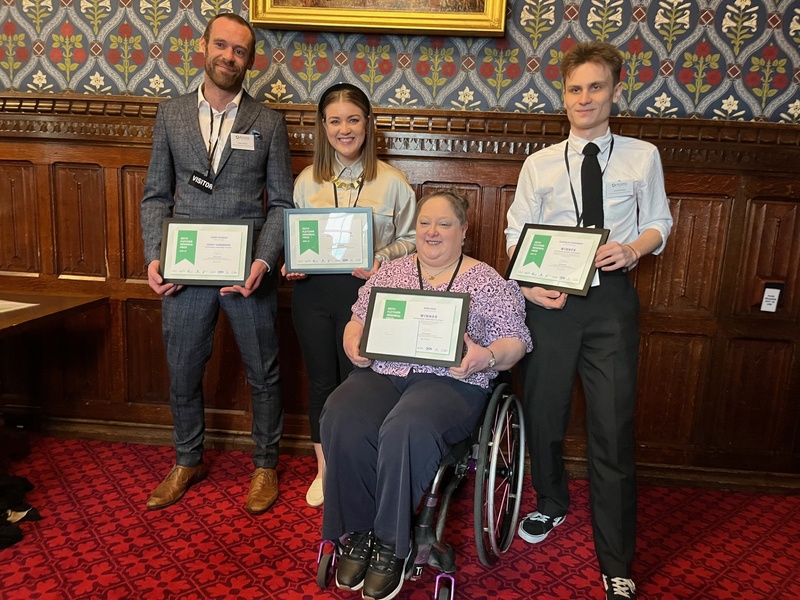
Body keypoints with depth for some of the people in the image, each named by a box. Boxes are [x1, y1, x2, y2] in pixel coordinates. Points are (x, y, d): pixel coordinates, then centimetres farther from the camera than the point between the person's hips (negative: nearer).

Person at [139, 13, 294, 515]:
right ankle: (189, 461, 37)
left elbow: (281, 203, -1)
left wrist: (263, 261, -15)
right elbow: (156, 196, 7)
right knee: (183, 372, 14)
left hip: (248, 270, -2)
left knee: (263, 372, 9)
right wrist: (154, 257, -8)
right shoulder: (171, 115, 7)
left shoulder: (268, 122, 1)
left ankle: (266, 463, 30)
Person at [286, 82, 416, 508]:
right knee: (321, 381, 13)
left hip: (363, 292, -2)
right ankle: (324, 470, 31)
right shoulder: (307, 181, 7)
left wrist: (381, 262, -16)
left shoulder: (391, 182, -1)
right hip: (313, 290, 3)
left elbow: (408, 239, 2)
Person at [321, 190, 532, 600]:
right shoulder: (390, 272, 18)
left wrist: (486, 358, -17)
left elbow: (515, 342, 4)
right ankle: (358, 533, -7)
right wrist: (353, 344, -5)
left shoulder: (487, 281, 8)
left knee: (406, 430, -35)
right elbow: (357, 321, 18)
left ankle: (393, 543, -13)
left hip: (450, 380, -3)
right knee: (341, 422, -28)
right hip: (381, 373, 4)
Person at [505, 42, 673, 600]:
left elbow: (659, 224, 11)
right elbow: (516, 235, 5)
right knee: (543, 414, 13)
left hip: (611, 301, -1)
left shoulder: (642, 157, 6)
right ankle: (551, 503, 44)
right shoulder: (539, 165, 7)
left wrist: (634, 248, -11)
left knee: (614, 429, 0)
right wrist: (529, 283, -12)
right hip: (548, 299, 2)